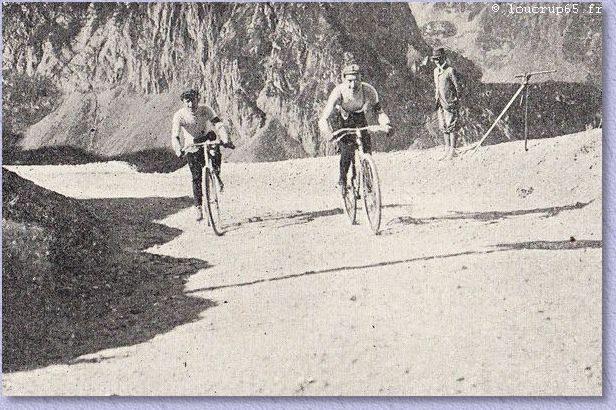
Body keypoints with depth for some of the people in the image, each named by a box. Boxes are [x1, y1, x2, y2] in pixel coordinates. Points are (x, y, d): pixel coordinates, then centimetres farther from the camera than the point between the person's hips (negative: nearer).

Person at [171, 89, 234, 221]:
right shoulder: (179, 115, -22)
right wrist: (178, 150, -52)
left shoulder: (205, 110, -20)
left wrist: (226, 140, -49)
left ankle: (216, 175, -10)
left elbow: (219, 126, -30)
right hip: (192, 149, -1)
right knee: (196, 178, -6)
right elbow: (174, 136, -32)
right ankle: (198, 207, 10)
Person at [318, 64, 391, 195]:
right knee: (347, 148, -24)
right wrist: (330, 136, -56)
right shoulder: (339, 92, -35)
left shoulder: (369, 91, -29)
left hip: (359, 117, 2)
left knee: (366, 147, -16)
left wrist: (386, 125, -40)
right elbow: (323, 119, -38)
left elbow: (379, 111, -19)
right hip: (342, 118, -2)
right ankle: (342, 180, 0)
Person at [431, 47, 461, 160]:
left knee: (451, 126, -6)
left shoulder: (450, 70, -11)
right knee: (443, 127, 9)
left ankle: (452, 150, -1)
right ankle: (447, 149, 16)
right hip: (440, 103, 8)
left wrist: (456, 102, -9)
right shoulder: (436, 71, 13)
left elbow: (457, 87, -9)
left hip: (449, 102, -8)